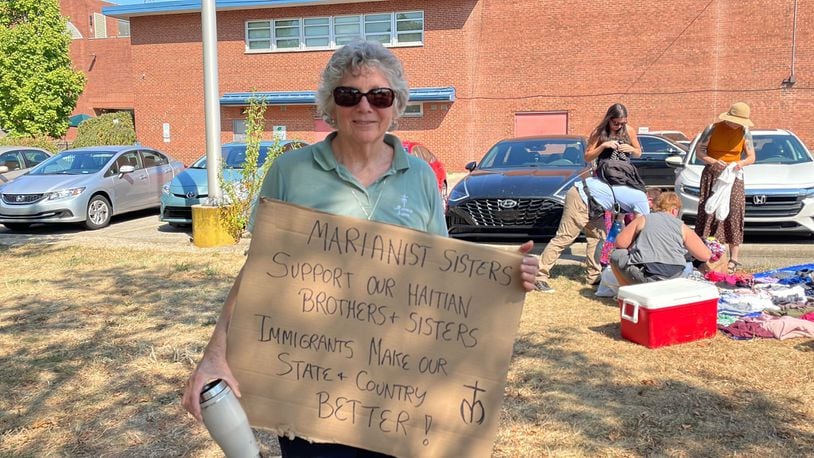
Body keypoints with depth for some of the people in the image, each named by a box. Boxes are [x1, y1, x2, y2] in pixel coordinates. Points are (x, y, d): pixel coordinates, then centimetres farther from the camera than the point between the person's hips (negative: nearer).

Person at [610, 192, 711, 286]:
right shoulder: (682, 227, 13)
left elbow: (620, 243, 3)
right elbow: (705, 256, 8)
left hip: (645, 275, -3)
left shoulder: (643, 219, 11)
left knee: (616, 255, 22)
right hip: (672, 279, 3)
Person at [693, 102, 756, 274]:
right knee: (709, 213, -4)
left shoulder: (744, 132, 4)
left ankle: (733, 259, -5)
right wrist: (714, 162, -21)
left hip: (733, 176, 2)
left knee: (734, 213, -6)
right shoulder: (712, 128, -4)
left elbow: (751, 157, 6)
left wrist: (741, 163, -16)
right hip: (712, 175, -1)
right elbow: (699, 152, -4)